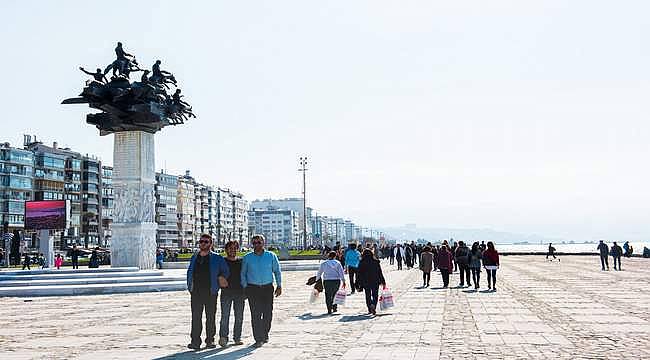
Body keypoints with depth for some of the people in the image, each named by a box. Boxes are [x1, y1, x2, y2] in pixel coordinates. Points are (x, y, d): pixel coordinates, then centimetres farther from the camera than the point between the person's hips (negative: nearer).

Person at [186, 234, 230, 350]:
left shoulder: (216, 258, 3)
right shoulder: (194, 257, 13)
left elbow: (226, 271, 11)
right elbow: (189, 272, 18)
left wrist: (220, 278, -1)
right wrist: (190, 287, 8)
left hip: (210, 292, -2)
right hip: (196, 292, 2)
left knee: (210, 317, 4)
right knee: (195, 317, -1)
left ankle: (210, 340, 13)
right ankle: (195, 341, 2)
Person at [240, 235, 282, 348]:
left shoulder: (271, 256, 5)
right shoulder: (247, 258, 5)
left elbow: (277, 271, 11)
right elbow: (243, 274, 12)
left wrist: (279, 286, 6)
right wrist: (245, 287, 4)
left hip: (267, 288, 1)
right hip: (253, 289, -1)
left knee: (268, 313, 3)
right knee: (255, 314, -8)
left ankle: (265, 334, 25)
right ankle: (259, 339, -6)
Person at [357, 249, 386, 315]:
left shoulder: (361, 263, -3)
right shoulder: (376, 262, -2)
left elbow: (360, 274, -2)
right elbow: (380, 273, 0)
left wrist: (360, 283, 2)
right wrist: (383, 282, 6)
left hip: (365, 282, 0)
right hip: (375, 282, 0)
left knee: (368, 295, 12)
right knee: (375, 295, 7)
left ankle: (370, 309, -2)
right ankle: (373, 305, -19)